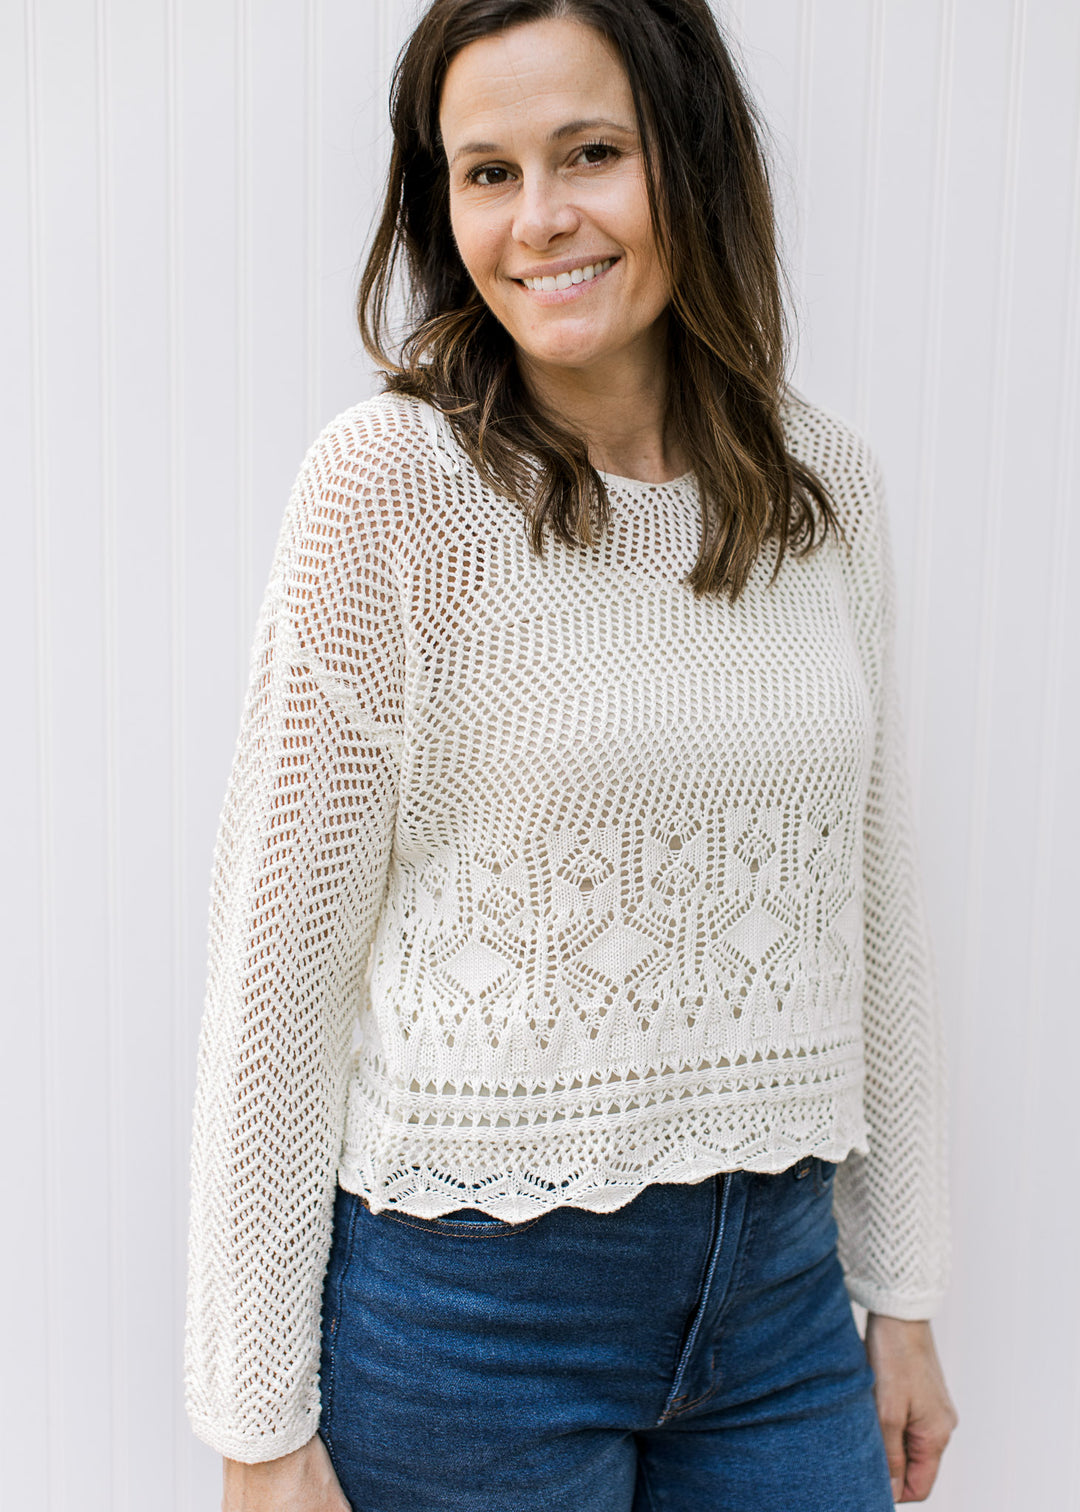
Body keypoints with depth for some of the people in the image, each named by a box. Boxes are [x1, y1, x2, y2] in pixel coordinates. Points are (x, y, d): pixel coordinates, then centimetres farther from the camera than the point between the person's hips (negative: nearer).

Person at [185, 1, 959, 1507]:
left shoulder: (829, 483, 0)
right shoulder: (394, 482, -14)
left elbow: (876, 896, 6)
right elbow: (279, 958, -12)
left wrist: (905, 1290, 10)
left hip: (781, 1282, 4)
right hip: (471, 1294, -4)